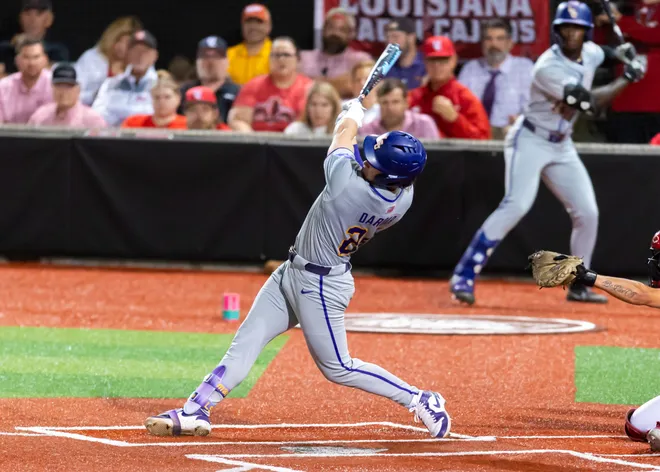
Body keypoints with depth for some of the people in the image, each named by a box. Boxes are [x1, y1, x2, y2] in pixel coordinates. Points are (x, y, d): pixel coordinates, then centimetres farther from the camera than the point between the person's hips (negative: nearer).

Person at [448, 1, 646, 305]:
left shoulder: (590, 54, 1)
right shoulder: (549, 68, -24)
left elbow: (603, 53, 30)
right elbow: (591, 102, -26)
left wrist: (621, 52, 9)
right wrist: (626, 79, -15)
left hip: (561, 147, 8)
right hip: (530, 141, -8)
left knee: (587, 213, 3)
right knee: (517, 205, -25)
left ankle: (578, 286, 18)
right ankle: (463, 277, -26)